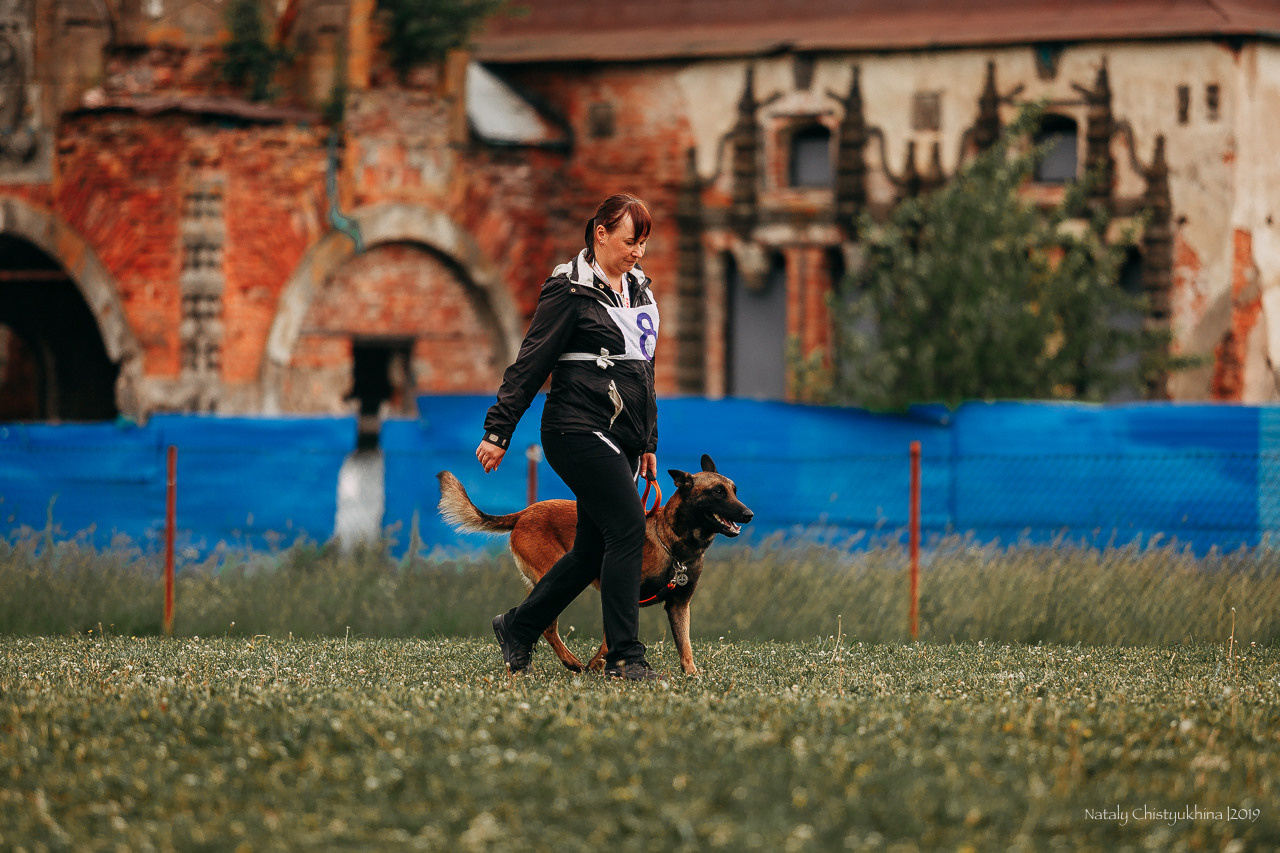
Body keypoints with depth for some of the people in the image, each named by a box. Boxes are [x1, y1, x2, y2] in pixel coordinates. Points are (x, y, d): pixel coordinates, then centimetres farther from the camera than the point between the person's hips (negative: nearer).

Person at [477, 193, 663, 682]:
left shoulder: (639, 289, 16)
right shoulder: (570, 290, -8)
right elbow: (531, 364, -9)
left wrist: (648, 443, 24)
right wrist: (498, 431, -11)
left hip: (621, 437, 8)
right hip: (580, 430, -8)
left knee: (593, 549, 9)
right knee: (628, 528, -16)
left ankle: (518, 627, 25)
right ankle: (624, 656, -13)